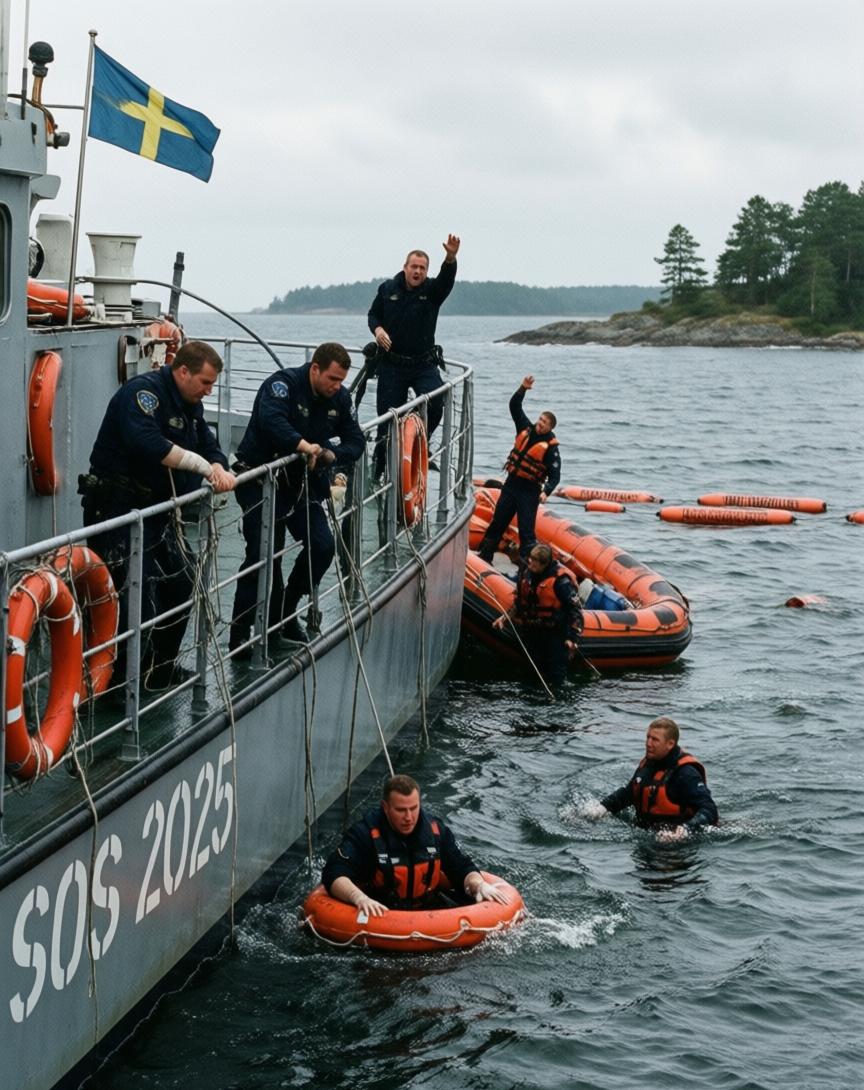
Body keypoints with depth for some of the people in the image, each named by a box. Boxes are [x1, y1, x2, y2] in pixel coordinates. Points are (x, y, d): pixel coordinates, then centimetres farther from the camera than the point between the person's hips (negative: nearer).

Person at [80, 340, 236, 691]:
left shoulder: (190, 403, 12)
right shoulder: (144, 391, -19)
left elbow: (208, 445, 16)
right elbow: (148, 443, -35)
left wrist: (221, 470, -9)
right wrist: (205, 467, -30)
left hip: (157, 510, 10)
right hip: (117, 508, -10)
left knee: (180, 583, 15)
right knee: (133, 595, -13)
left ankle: (161, 668, 28)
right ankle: (121, 682, -4)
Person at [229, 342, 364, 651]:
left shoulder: (340, 398, 1)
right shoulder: (283, 383, -20)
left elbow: (355, 441, 3)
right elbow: (271, 420, -38)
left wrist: (330, 455, -17)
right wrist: (304, 445, -46)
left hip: (300, 482, 6)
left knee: (322, 545, -5)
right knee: (264, 553, -11)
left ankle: (284, 611, 15)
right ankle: (240, 631, 0)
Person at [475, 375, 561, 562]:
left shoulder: (550, 447, -12)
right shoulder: (526, 429, 4)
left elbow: (555, 475, -18)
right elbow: (514, 406, 5)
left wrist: (546, 492, -35)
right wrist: (523, 388, -8)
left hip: (529, 491, -6)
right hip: (511, 484, 6)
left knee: (526, 531, -8)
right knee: (497, 523, 14)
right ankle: (484, 557, 25)